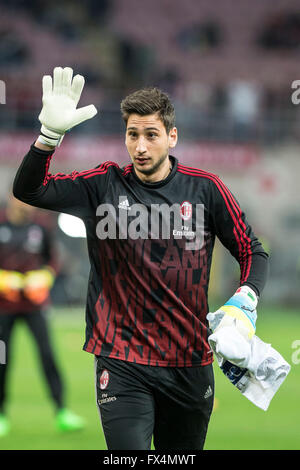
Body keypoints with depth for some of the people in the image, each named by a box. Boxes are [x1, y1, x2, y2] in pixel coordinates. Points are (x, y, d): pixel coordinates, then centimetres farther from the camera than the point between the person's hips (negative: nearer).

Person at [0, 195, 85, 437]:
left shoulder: (39, 227, 3)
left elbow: (52, 260, 14)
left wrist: (42, 279, -3)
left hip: (35, 304, 1)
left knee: (47, 353, -8)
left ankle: (61, 411, -6)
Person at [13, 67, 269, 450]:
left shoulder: (204, 188, 1)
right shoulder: (104, 186, -1)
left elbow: (252, 252, 9)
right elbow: (29, 190, -11)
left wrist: (244, 303, -10)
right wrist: (50, 133, -26)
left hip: (191, 362, 2)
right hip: (123, 364, -2)